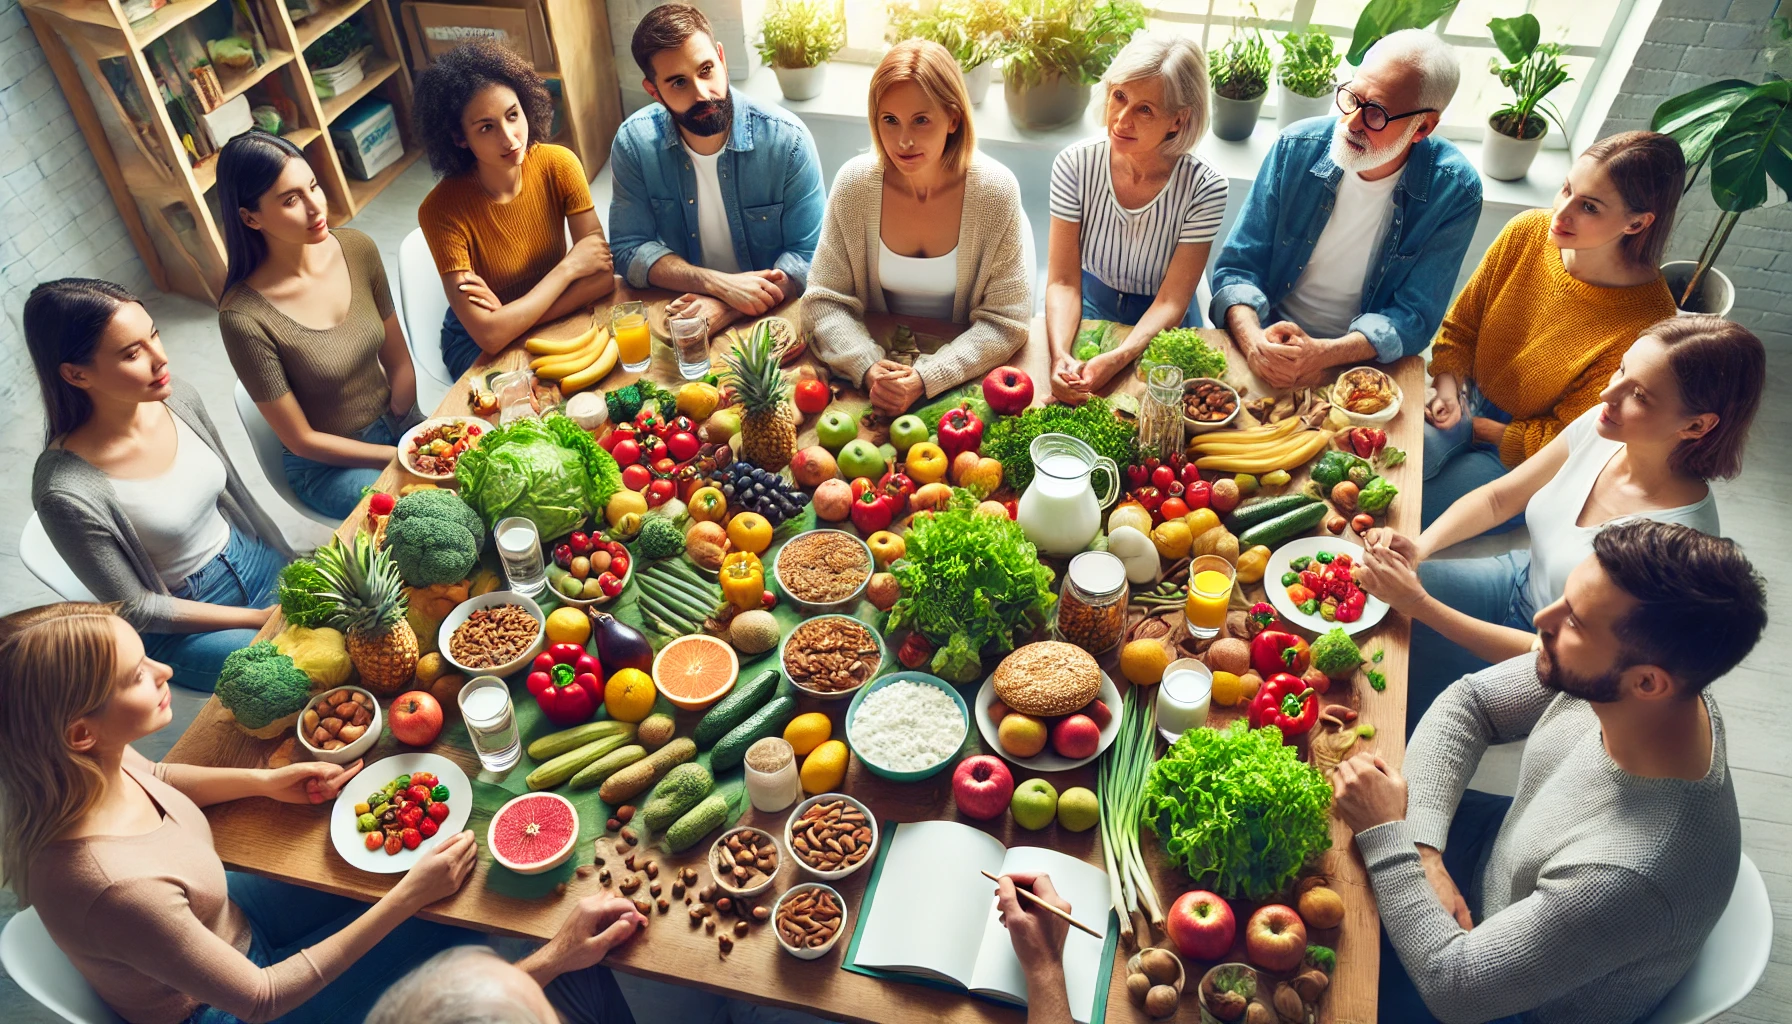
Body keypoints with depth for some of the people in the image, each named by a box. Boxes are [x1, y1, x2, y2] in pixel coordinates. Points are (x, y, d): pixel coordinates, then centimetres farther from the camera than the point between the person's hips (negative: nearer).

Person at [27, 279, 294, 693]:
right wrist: (262, 618, -16)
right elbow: (134, 609, -16)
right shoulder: (66, 490, -28)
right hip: (183, 626, -5)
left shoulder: (175, 396, -12)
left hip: (255, 560, 6)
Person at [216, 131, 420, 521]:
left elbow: (398, 361, 2)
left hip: (397, 422, 5)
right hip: (330, 464, -5)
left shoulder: (357, 249, -8)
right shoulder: (243, 316, -22)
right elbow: (300, 440, -14)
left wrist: (406, 432, -11)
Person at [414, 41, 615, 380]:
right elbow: (489, 335, -28)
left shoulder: (558, 165, -15)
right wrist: (568, 266, -23)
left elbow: (603, 275, -18)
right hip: (478, 344, -4)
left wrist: (514, 316, -26)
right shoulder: (441, 210, -23)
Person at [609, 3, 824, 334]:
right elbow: (629, 250, -6)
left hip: (771, 318, 0)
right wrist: (720, 284, -22)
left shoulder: (788, 140, -13)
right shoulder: (635, 142, -7)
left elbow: (808, 256, -12)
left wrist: (726, 308, -27)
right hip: (678, 312, 1)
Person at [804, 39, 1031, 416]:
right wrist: (868, 367, -25)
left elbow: (1006, 321, -13)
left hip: (964, 376, -1)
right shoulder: (854, 184, -11)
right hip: (879, 353, 1)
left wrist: (924, 379, -26)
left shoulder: (995, 190, -15)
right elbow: (824, 300, -6)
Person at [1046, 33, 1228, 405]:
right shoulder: (1076, 165, -15)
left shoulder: (1204, 188, -19)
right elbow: (1063, 281, -14)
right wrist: (1061, 356, -34)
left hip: (1161, 330, -1)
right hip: (1090, 311, 1)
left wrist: (1114, 361, -35)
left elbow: (1171, 302, -18)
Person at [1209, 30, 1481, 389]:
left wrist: (1323, 353, -30)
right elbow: (1238, 266, -7)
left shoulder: (1454, 192, -11)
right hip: (1272, 339, 1)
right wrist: (1253, 342, -28)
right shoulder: (1296, 147, -7)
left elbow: (1414, 317, -11)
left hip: (1361, 360, -1)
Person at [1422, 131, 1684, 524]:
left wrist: (1471, 428, -13)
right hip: (1466, 403, 4)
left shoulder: (1646, 320, -24)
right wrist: (1448, 391, -14)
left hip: (1527, 461, -4)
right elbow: (1459, 327, 2)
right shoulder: (1527, 231, -11)